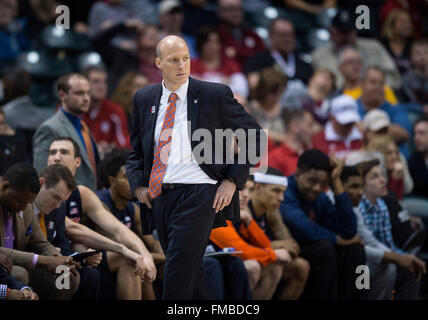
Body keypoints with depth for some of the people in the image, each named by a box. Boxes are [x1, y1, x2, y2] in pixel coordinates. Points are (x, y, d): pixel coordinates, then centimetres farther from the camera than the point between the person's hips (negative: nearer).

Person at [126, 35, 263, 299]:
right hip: (159, 196, 5)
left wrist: (232, 181, -4)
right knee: (190, 279, 10)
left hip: (197, 196, -5)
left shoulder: (215, 95, -1)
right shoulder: (145, 99, 11)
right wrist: (138, 185, 4)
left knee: (178, 277, -14)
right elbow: (136, 149, 23)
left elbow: (254, 136, 4)